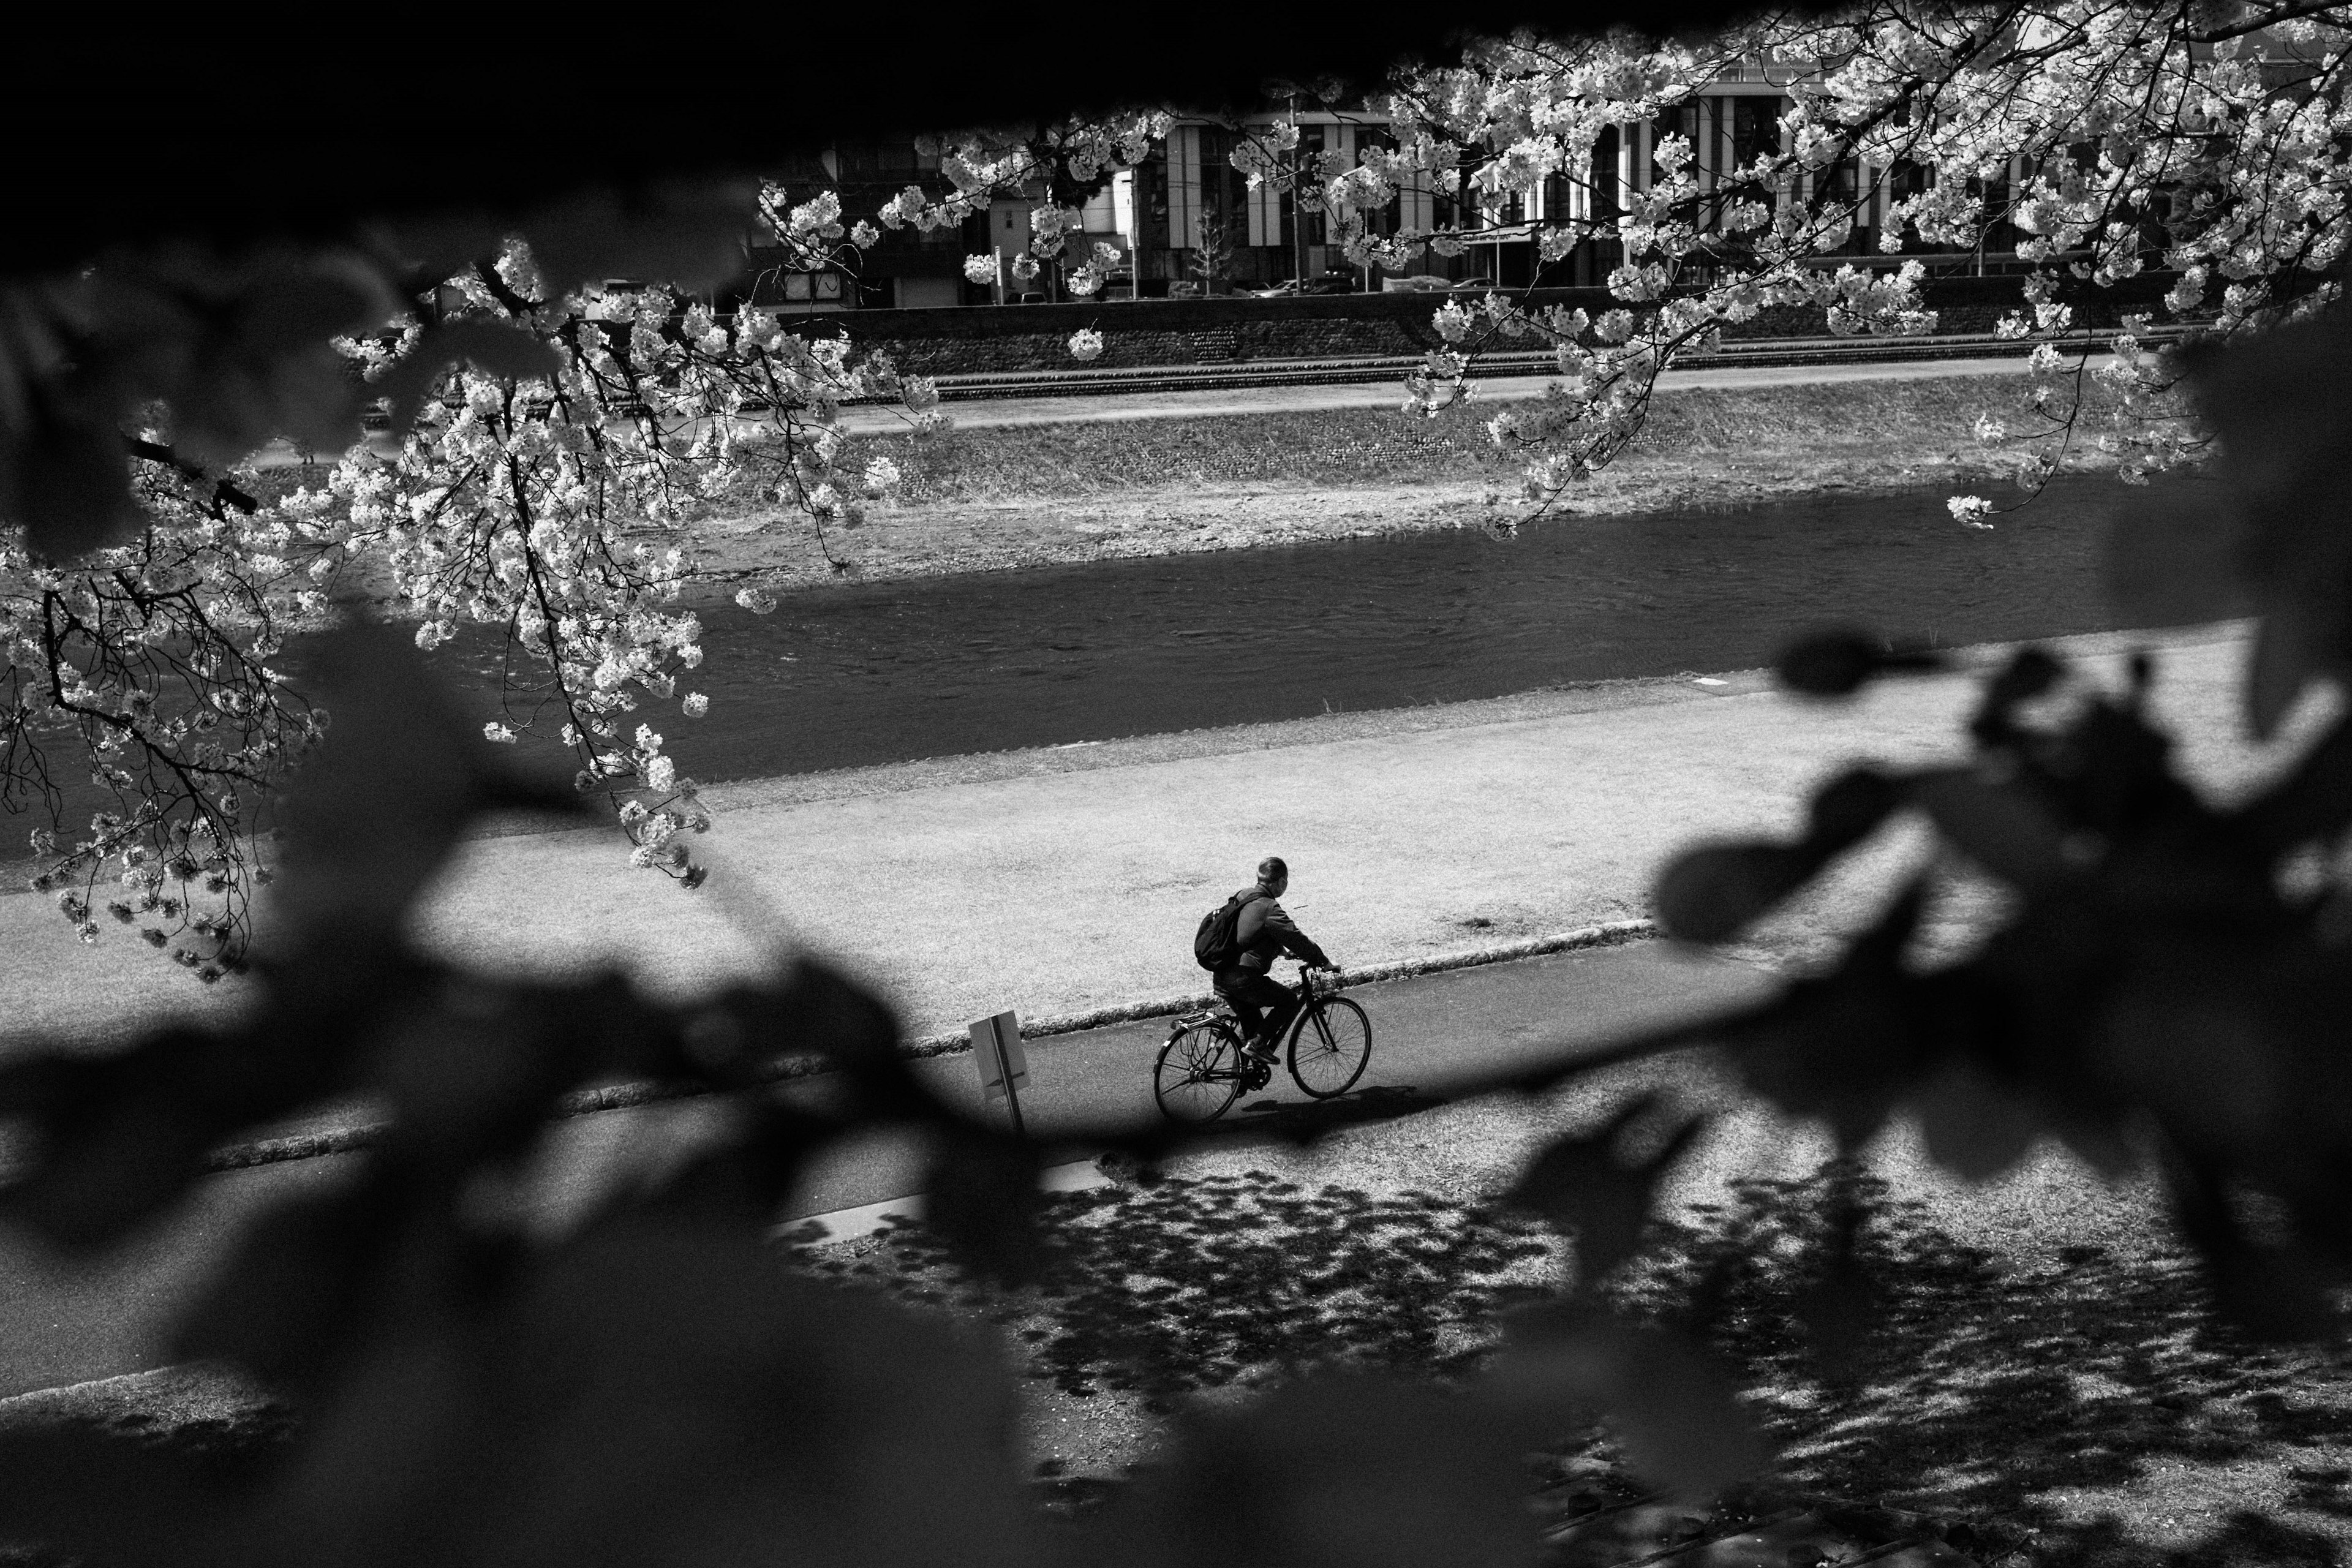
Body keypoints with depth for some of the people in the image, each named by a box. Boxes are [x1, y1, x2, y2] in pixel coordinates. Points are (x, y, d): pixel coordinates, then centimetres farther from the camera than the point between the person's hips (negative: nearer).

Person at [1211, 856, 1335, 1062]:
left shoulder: (1242, 896, 13)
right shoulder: (1269, 909, -15)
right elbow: (1296, 938, -14)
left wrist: (1282, 951, 32)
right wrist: (1325, 963, -3)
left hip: (1221, 979, 9)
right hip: (1243, 980, -9)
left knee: (1251, 1023, 23)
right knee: (1289, 1001, 8)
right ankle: (1259, 1045, 0)